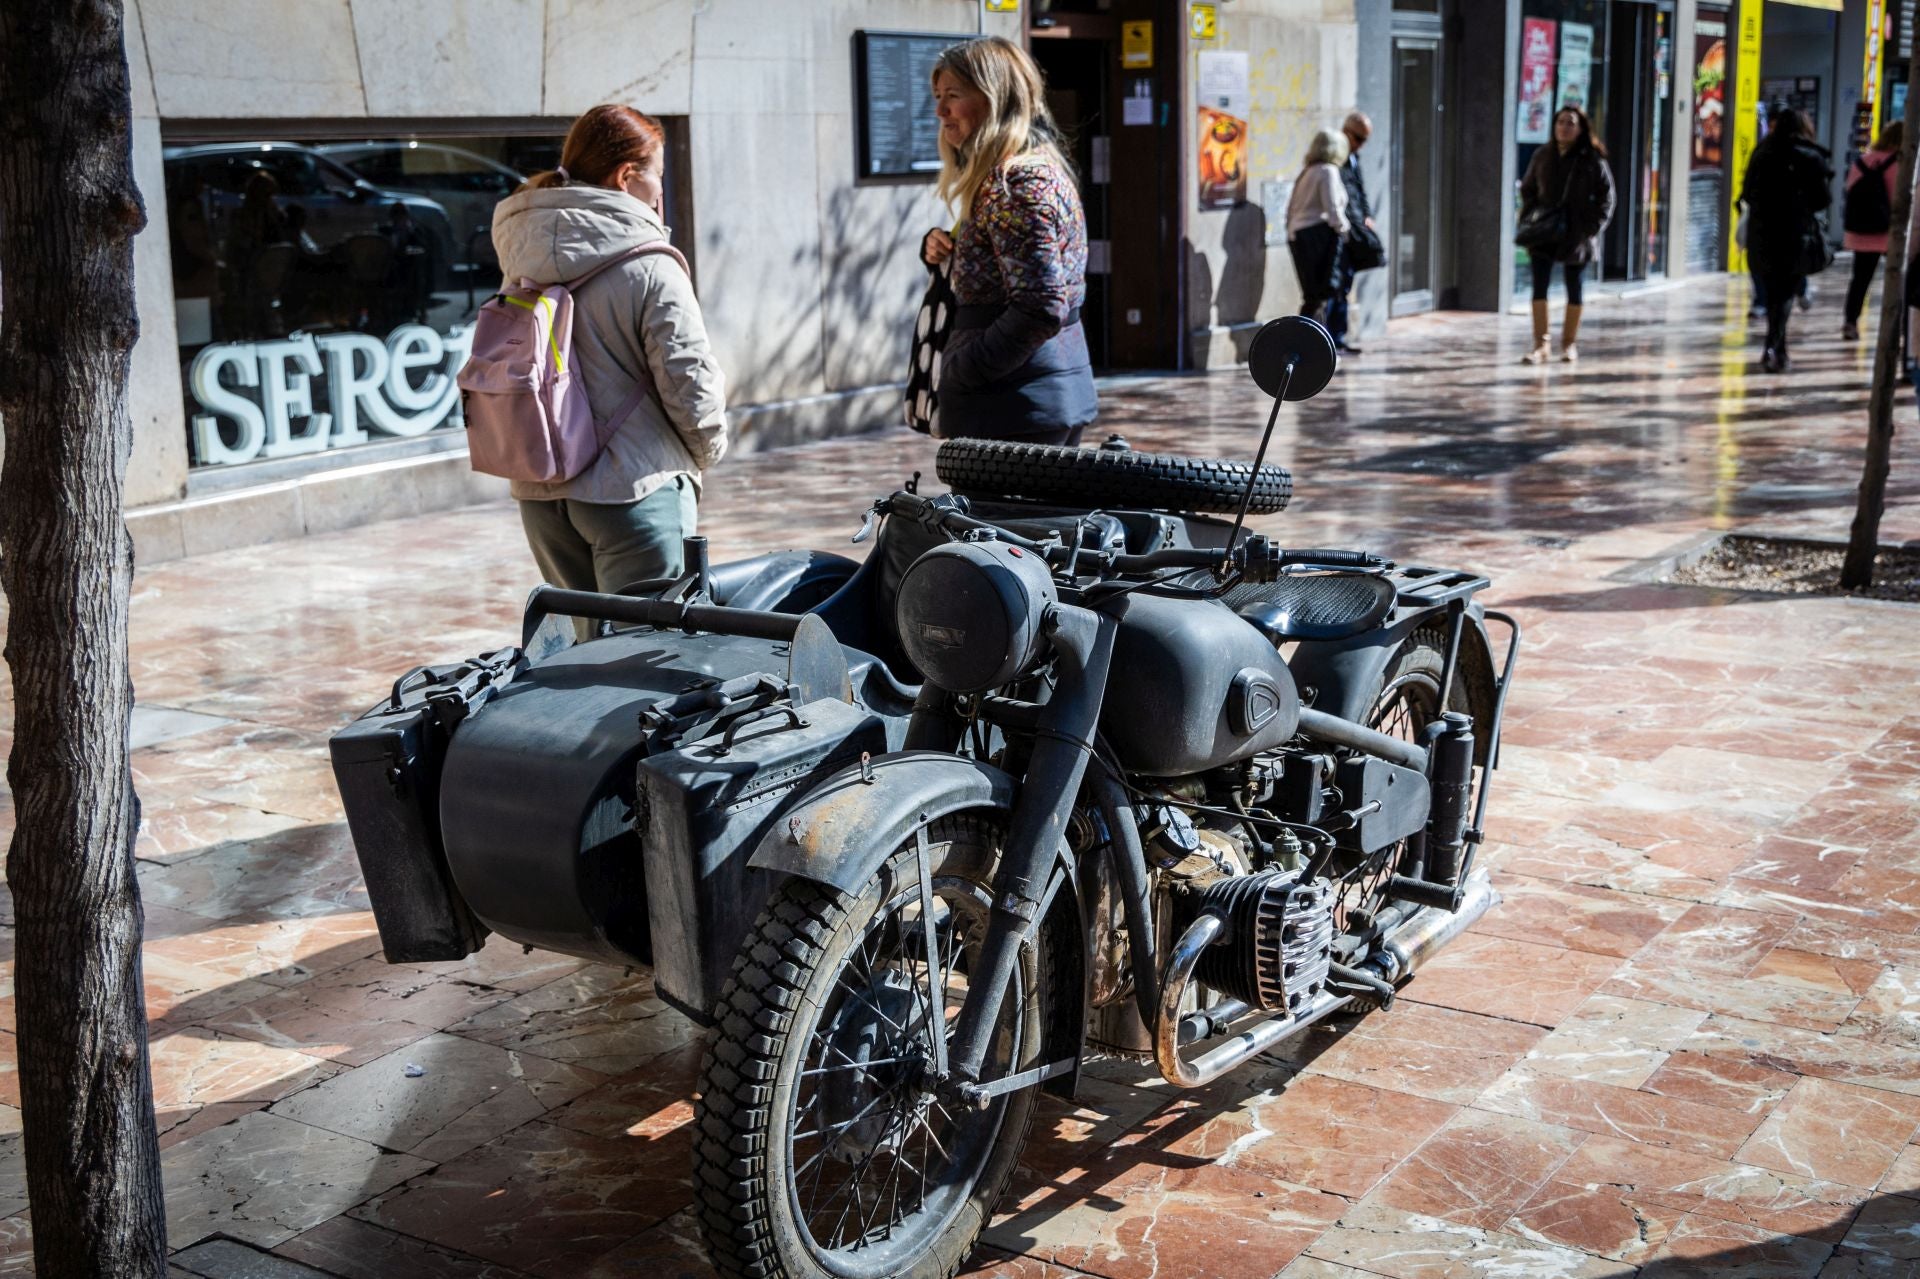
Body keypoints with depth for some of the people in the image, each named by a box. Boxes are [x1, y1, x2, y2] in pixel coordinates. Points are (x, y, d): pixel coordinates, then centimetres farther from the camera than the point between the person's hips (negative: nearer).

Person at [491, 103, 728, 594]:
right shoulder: (651, 269, -13)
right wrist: (708, 449, 7)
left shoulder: (521, 265, 6)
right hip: (633, 491, -6)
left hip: (539, 493, 7)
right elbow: (691, 384, -12)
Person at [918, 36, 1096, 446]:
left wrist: (955, 377, -17)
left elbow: (1040, 309, -24)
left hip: (1015, 412, -11)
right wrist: (939, 249, 7)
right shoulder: (1038, 167, 15)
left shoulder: (1018, 183, -17)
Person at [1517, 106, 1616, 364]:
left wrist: (1592, 226, -10)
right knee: (1539, 287, -4)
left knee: (1574, 289, 8)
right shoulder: (1542, 156, 4)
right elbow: (1527, 189, 13)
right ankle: (1541, 344, 0)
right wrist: (1529, 218, 0)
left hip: (1575, 235, -2)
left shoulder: (1592, 160, -4)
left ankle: (1569, 343, 18)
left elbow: (1606, 197, -1)